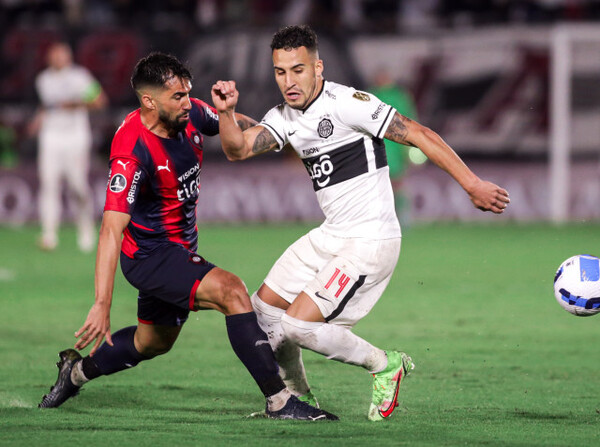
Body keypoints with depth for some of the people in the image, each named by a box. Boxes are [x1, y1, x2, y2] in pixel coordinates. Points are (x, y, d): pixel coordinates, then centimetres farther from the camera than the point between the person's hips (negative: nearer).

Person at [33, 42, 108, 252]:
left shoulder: (80, 76, -2)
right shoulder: (43, 79, 12)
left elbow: (100, 100, -5)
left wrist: (77, 104, -17)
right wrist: (40, 118, 10)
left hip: (75, 134, -3)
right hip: (50, 135, 3)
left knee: (78, 183, -6)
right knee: (48, 181, -12)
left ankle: (86, 225, 21)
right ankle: (49, 233, -16)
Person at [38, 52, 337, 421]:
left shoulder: (190, 114, -8)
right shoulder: (132, 152, -30)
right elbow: (112, 229, -36)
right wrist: (102, 305, -42)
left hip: (180, 247, 9)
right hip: (148, 255, -9)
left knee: (154, 342, 25)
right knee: (231, 290, -26)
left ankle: (76, 372, 47)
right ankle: (279, 401, -25)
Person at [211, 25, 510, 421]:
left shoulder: (346, 103, -18)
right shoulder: (284, 117, 6)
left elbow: (418, 134, -17)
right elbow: (238, 149, -6)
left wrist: (473, 185, -19)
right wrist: (226, 113, -27)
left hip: (371, 241, -9)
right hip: (331, 236, 9)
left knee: (298, 325, -15)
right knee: (264, 307, 13)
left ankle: (384, 364, 5)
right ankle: (298, 397, 31)